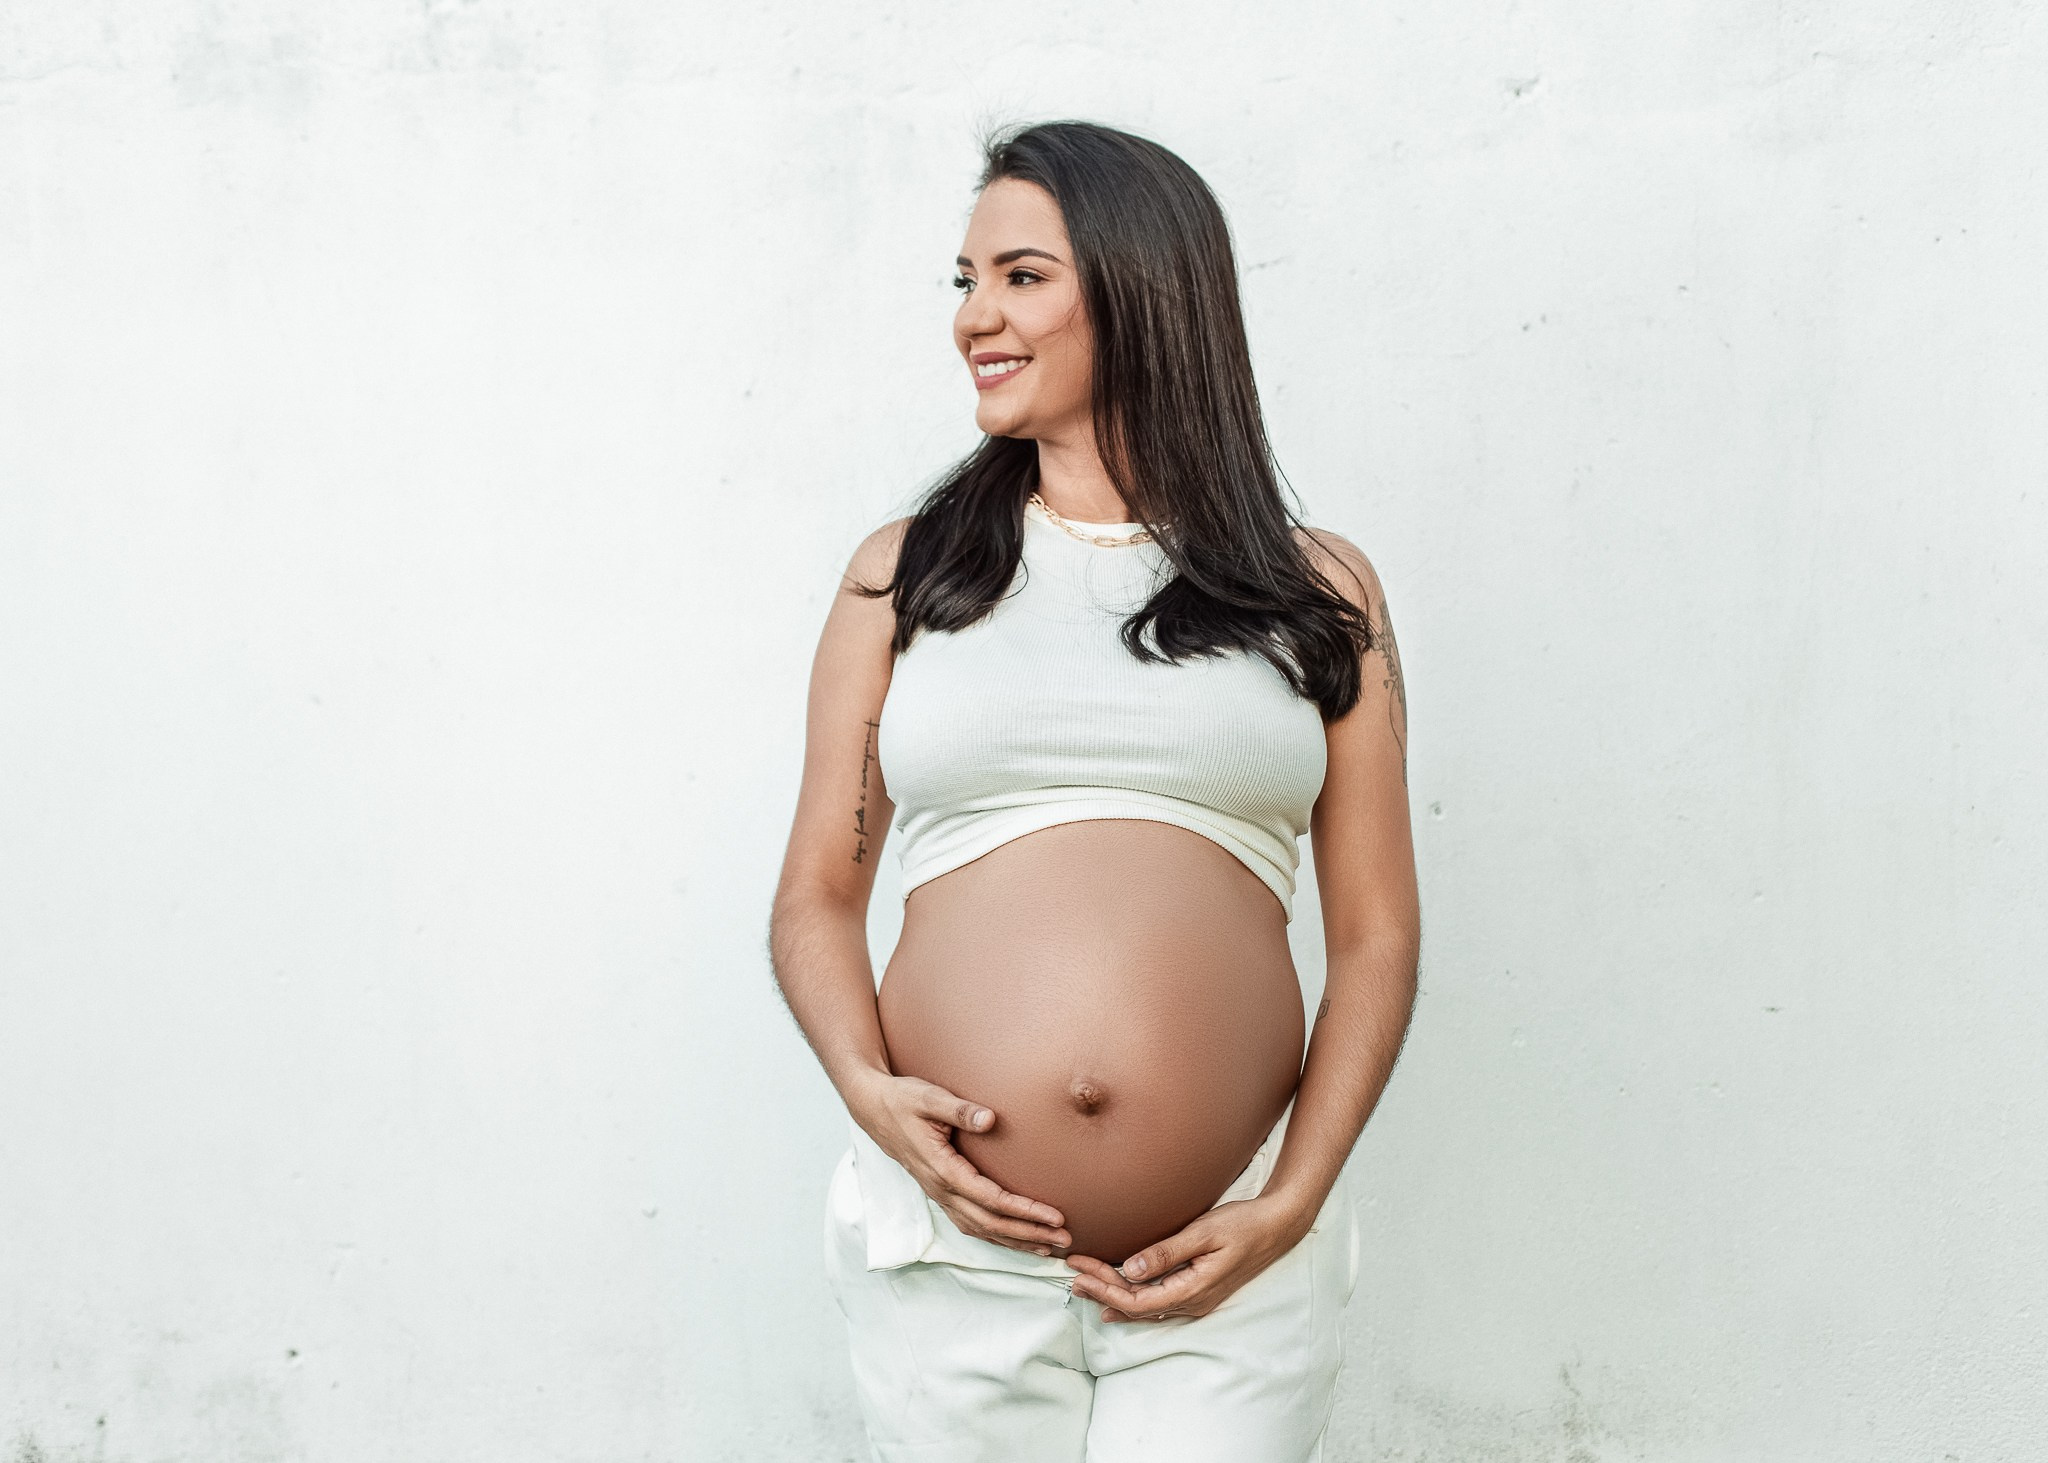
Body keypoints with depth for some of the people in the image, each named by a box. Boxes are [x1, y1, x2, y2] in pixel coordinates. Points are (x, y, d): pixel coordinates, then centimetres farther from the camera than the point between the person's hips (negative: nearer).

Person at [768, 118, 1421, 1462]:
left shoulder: (1314, 592, 6)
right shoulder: (904, 574, 7)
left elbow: (1377, 935, 3)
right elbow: (817, 896, 8)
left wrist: (1288, 1209, -7)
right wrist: (865, 1084, -10)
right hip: (952, 1253, 1)